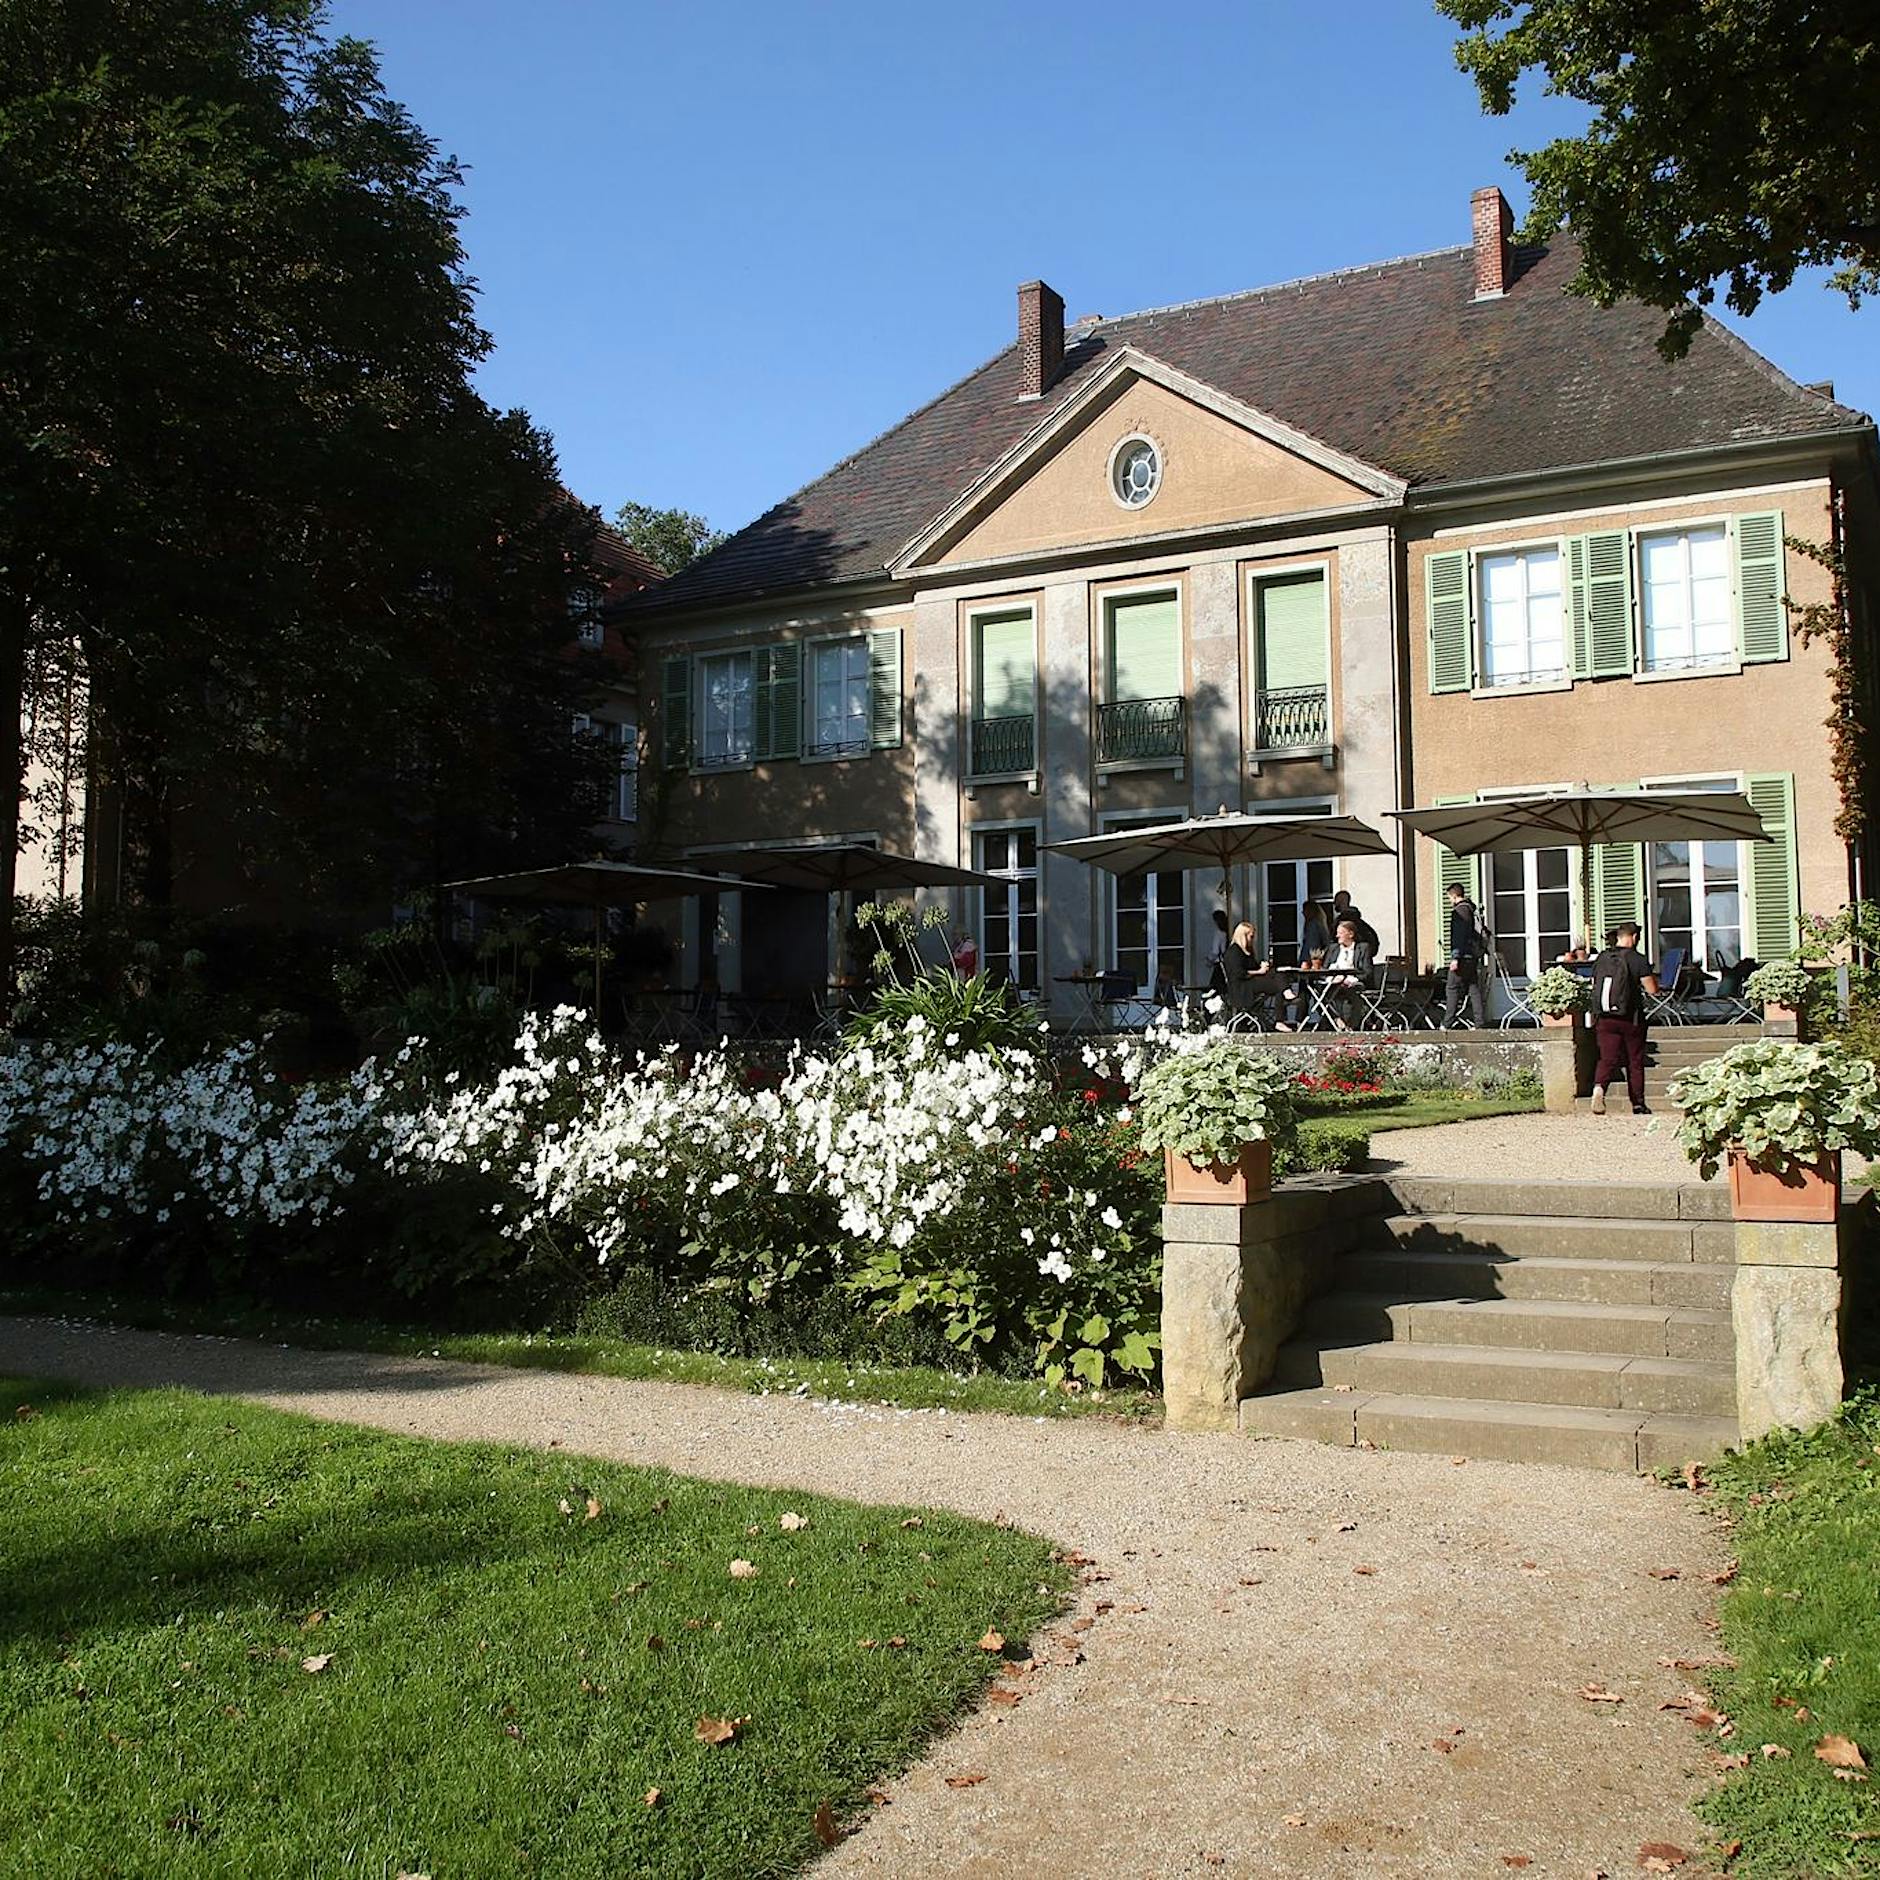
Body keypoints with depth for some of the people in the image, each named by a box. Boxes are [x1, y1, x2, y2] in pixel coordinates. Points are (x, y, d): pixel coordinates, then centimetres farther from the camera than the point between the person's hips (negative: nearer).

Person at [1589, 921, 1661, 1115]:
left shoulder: (1601, 959, 6)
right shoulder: (1638, 959, -9)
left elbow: (1595, 987, 14)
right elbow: (1652, 989, -8)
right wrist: (1652, 977, 11)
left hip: (1604, 1018, 3)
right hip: (1630, 1019, -3)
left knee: (1608, 1058, -2)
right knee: (1635, 1062, 10)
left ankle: (1598, 1086, -30)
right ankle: (1638, 1104, 17)